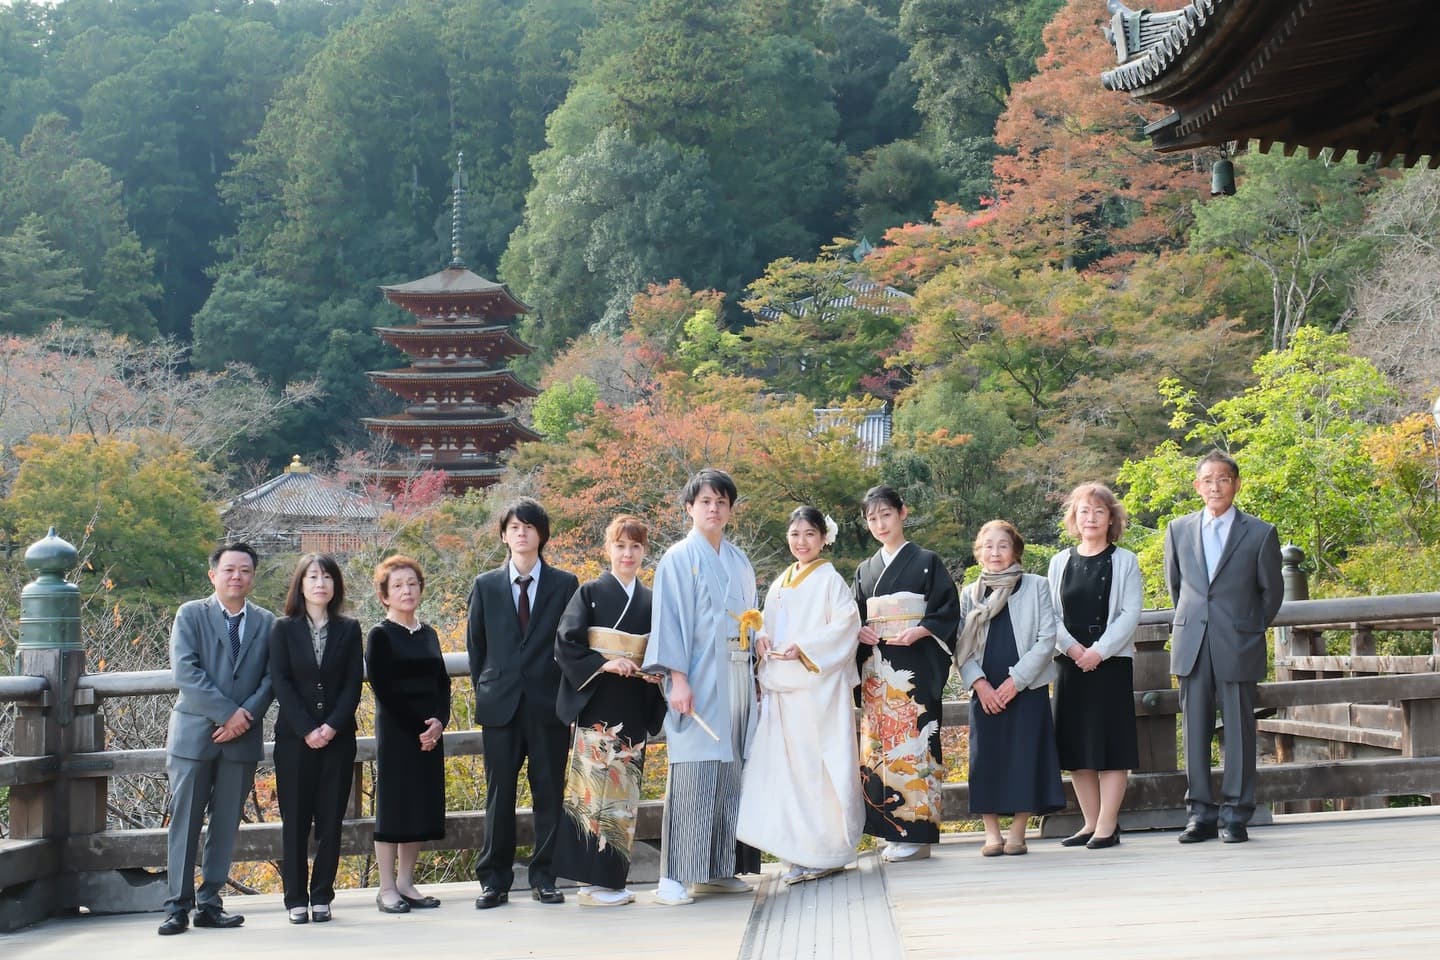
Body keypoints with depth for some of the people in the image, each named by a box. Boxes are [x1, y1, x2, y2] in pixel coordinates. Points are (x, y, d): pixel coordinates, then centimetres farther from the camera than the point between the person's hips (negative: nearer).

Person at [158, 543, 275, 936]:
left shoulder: (266, 622, 10)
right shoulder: (190, 615, 2)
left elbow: (271, 677, 4)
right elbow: (185, 671, -9)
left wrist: (246, 715, -12)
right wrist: (226, 712, -15)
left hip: (242, 737, 3)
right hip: (194, 732, -3)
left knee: (226, 824, 5)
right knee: (185, 821, -1)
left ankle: (209, 903, 12)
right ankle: (178, 905, 3)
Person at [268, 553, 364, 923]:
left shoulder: (348, 629, 8)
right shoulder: (284, 629, 4)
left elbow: (353, 683, 2)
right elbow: (280, 682, -3)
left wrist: (333, 726, -11)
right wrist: (307, 729, -12)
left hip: (338, 737, 1)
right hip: (294, 738, -1)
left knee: (331, 819, 2)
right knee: (295, 820, 1)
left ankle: (322, 896, 9)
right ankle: (296, 898, 7)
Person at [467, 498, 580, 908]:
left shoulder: (565, 584, 6)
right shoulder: (486, 586, 9)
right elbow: (475, 644, 13)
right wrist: (484, 689, 7)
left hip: (549, 704, -1)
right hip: (500, 704, 1)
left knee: (549, 792, 3)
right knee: (499, 794, 3)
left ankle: (544, 877, 11)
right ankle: (494, 879, 8)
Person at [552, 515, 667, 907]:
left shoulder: (652, 601, 13)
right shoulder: (590, 593, 1)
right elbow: (566, 644, -6)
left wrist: (655, 672, -3)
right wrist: (603, 663, -17)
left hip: (634, 710, 5)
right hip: (596, 708, -5)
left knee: (624, 789, 6)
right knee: (595, 786, -8)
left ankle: (612, 878, 12)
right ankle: (593, 881, -6)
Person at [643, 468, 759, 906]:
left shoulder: (739, 562, 16)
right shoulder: (678, 559, -3)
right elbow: (669, 620, -8)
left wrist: (753, 680, 14)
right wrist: (677, 679, -17)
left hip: (736, 679, 6)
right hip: (699, 678, -6)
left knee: (729, 771, 6)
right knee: (692, 772, -11)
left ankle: (719, 869, 12)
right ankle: (675, 877, -10)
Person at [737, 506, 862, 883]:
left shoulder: (831, 581, -1)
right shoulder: (779, 585, 18)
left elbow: (845, 626, -11)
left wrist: (803, 648, -19)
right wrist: (761, 640, -1)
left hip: (819, 687, -6)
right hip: (782, 690, 6)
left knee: (818, 766, -6)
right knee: (786, 766, 2)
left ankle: (825, 852, 0)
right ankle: (799, 850, 6)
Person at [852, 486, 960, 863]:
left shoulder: (926, 562, 3)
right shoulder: (865, 570, 17)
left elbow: (949, 610, -2)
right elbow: (854, 619, 20)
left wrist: (919, 631, -17)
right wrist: (859, 632, -2)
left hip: (915, 667, -5)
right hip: (875, 671, 5)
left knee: (913, 740, -9)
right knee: (878, 743, 1)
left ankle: (917, 832, -7)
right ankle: (893, 831, 6)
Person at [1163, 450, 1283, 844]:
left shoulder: (1260, 533, 0)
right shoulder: (1178, 530, 9)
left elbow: (1272, 591, 8)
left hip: (1239, 646, -3)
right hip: (1192, 646, 3)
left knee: (1239, 730, 0)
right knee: (1194, 730, 4)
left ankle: (1235, 815, 6)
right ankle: (1201, 813, 11)